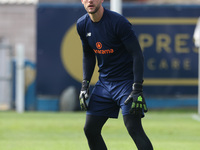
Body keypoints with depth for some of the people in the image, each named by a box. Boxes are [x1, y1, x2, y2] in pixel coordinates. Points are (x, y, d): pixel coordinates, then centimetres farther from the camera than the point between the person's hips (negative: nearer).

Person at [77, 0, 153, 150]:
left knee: (134, 128, -20)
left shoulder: (118, 22, -18)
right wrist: (85, 85, 9)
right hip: (104, 82, 7)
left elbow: (137, 54, -18)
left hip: (127, 81, -7)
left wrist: (137, 90, -24)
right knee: (90, 130, 3)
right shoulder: (82, 25, 2)